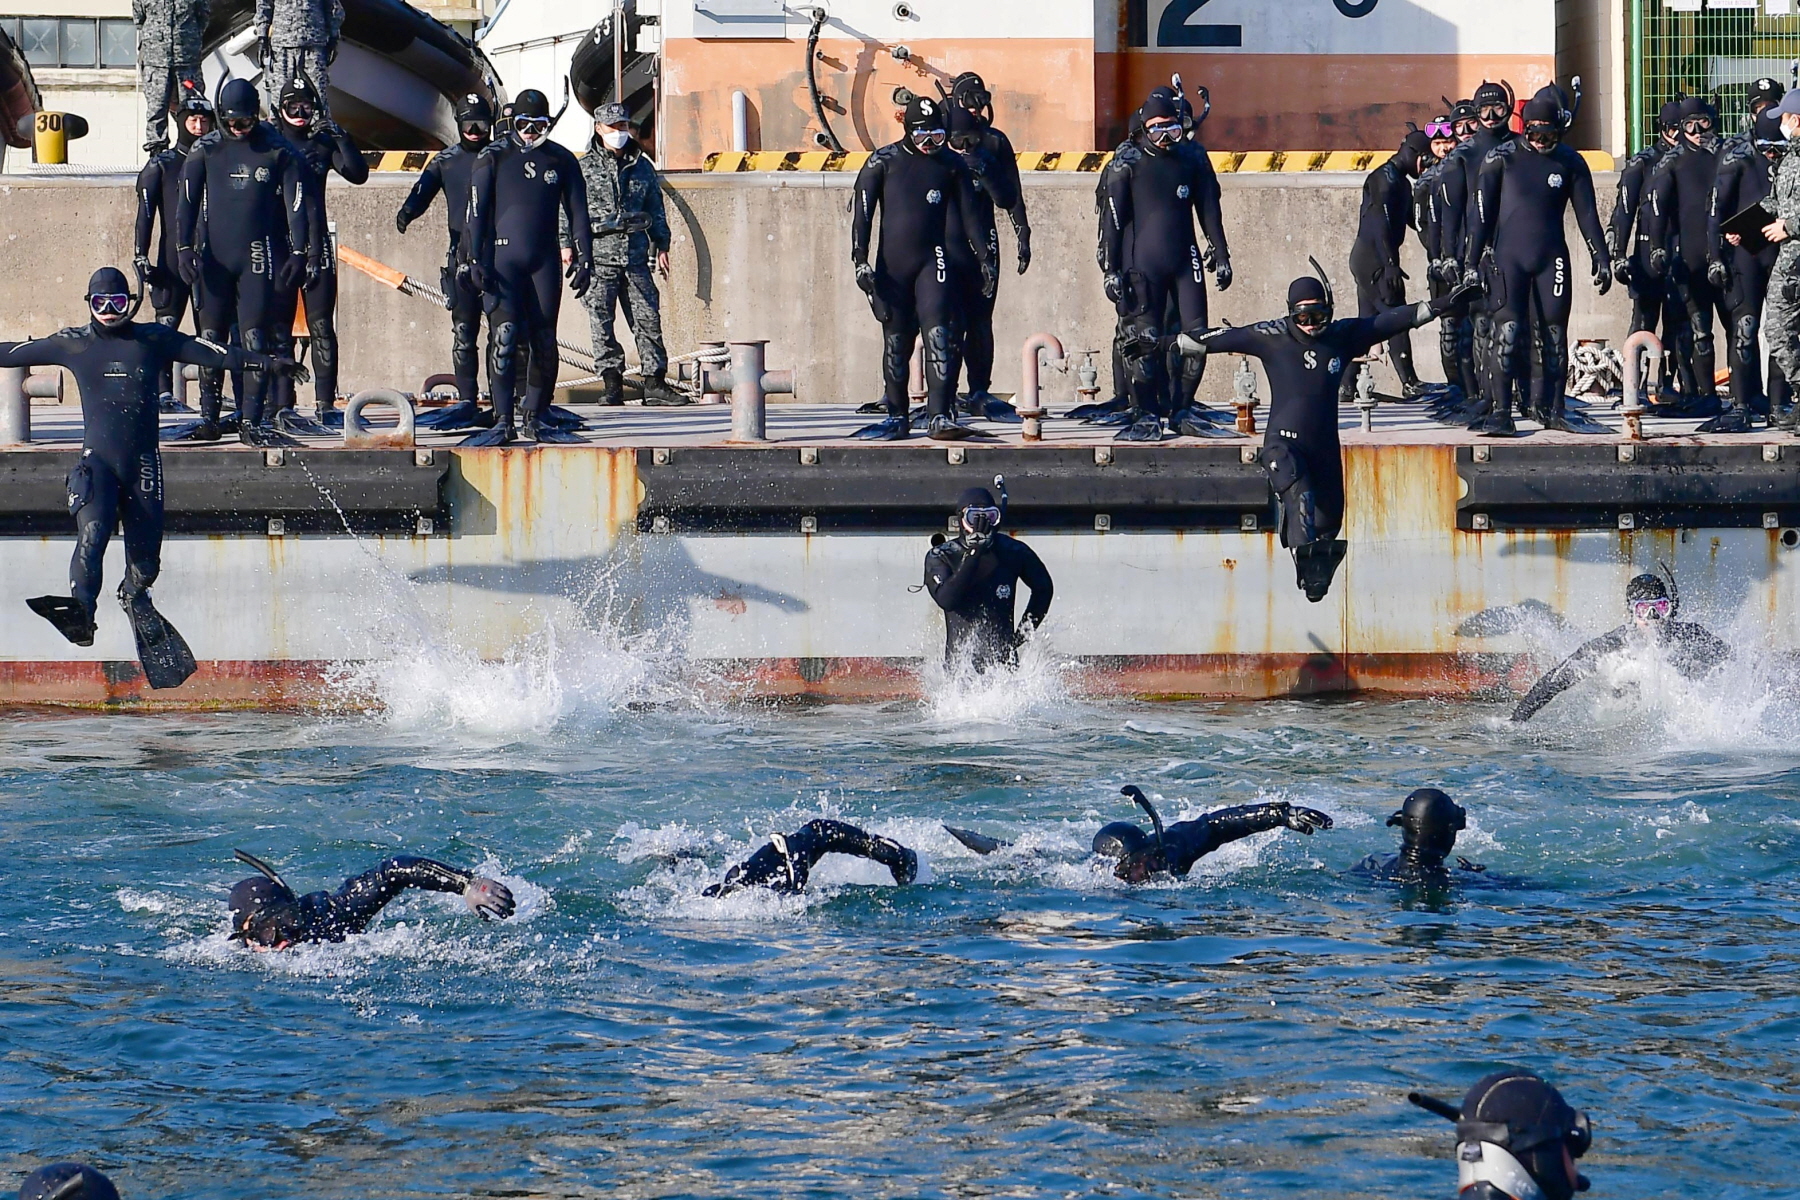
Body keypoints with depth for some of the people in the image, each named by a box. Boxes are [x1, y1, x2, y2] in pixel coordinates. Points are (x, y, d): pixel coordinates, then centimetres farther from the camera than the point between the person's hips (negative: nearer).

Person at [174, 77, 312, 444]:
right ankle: (209, 418, 9)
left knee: (256, 341, -7)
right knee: (211, 340, 3)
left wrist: (298, 253, -6)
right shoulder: (204, 152, 7)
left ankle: (250, 421, -5)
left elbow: (296, 204, 2)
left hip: (259, 258, -2)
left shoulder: (279, 152, 3)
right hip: (214, 258, 2)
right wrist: (184, 248, -8)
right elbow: (187, 202, 4)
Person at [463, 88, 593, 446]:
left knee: (544, 342, 3)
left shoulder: (561, 160, 8)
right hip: (503, 258, -3)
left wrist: (584, 259, 6)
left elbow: (577, 214, 12)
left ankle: (535, 420, 12)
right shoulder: (493, 157, 0)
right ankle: (503, 422, -13)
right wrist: (476, 260, -8)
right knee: (504, 337, -13)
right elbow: (477, 212, -1)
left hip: (545, 262, 3)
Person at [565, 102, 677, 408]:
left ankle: (655, 382, 1)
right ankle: (612, 383, 2)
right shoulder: (584, 167, 4)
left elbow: (656, 208, 19)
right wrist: (567, 244, -5)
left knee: (648, 318, -1)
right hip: (599, 253, -2)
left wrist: (662, 246, 15)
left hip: (635, 252, 2)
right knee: (601, 320, -3)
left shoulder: (642, 166, 14)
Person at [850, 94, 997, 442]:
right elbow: (861, 212, 1)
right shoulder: (883, 162, 3)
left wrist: (986, 259, 10)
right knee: (896, 342, 7)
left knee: (939, 336, -15)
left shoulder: (951, 165, 7)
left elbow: (970, 214, 13)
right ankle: (897, 418, 18)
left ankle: (939, 418, -20)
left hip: (932, 261, 0)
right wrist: (860, 260, -8)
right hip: (891, 265, 0)